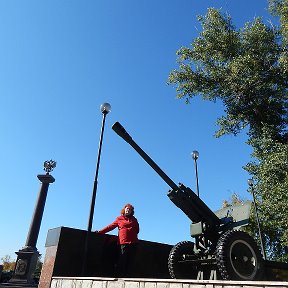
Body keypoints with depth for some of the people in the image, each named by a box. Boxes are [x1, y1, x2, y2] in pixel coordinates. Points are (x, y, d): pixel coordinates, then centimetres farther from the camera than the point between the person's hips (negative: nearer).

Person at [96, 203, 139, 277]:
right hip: (124, 242, -2)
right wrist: (100, 231, 2)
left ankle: (125, 275, 6)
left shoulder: (134, 220, 17)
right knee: (122, 260, -7)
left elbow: (137, 229, 21)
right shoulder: (119, 219, 10)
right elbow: (111, 226, 8)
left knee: (129, 260, 1)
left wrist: (132, 235, 5)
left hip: (133, 243, 3)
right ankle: (119, 275, -2)